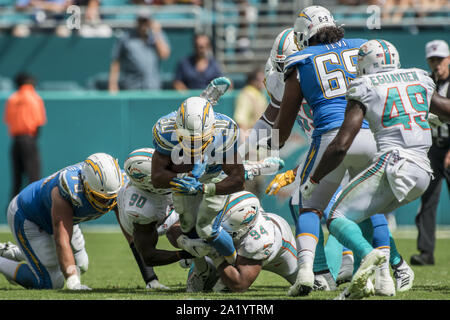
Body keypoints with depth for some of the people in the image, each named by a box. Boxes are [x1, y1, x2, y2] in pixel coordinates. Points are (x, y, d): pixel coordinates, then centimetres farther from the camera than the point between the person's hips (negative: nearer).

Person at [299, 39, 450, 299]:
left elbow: (341, 145, -1)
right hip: (423, 173, 6)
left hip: (392, 163, -6)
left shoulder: (364, 89, 4)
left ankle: (368, 255, -33)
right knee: (366, 216, 24)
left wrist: (313, 180, 9)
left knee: (338, 219, -2)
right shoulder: (420, 80, 19)